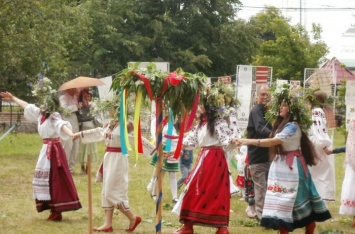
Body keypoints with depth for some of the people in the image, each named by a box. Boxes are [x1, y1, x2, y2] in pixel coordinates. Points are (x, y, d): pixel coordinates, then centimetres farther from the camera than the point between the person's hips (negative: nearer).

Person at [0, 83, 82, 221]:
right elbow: (27, 106, 24)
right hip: (46, 149, 9)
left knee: (54, 179, -7)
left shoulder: (54, 117, -16)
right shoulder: (40, 114, 9)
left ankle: (57, 212, -4)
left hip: (53, 150, -9)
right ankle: (54, 210, 20)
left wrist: (71, 134, -56)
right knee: (46, 179, 12)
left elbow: (62, 126, -37)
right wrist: (13, 98, 35)